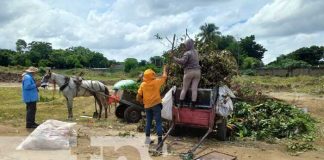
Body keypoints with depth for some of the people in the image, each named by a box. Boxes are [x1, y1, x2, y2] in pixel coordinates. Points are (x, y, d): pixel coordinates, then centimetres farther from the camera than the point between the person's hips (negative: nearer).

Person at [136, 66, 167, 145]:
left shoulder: (143, 84, -3)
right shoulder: (156, 82, -9)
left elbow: (138, 97, -3)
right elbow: (164, 77, 11)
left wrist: (143, 101, 16)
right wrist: (164, 69, 27)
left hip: (147, 106, 3)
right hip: (156, 104, -3)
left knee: (148, 122, 16)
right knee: (158, 122, 0)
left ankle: (147, 139, 23)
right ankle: (159, 140, -4)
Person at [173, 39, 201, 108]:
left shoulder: (187, 53, -12)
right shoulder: (196, 52, 11)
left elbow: (182, 61, -23)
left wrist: (174, 58, -12)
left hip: (189, 72, -5)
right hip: (197, 71, 5)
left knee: (184, 89, 6)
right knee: (194, 89, 2)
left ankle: (181, 104, 10)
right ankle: (193, 105, 2)